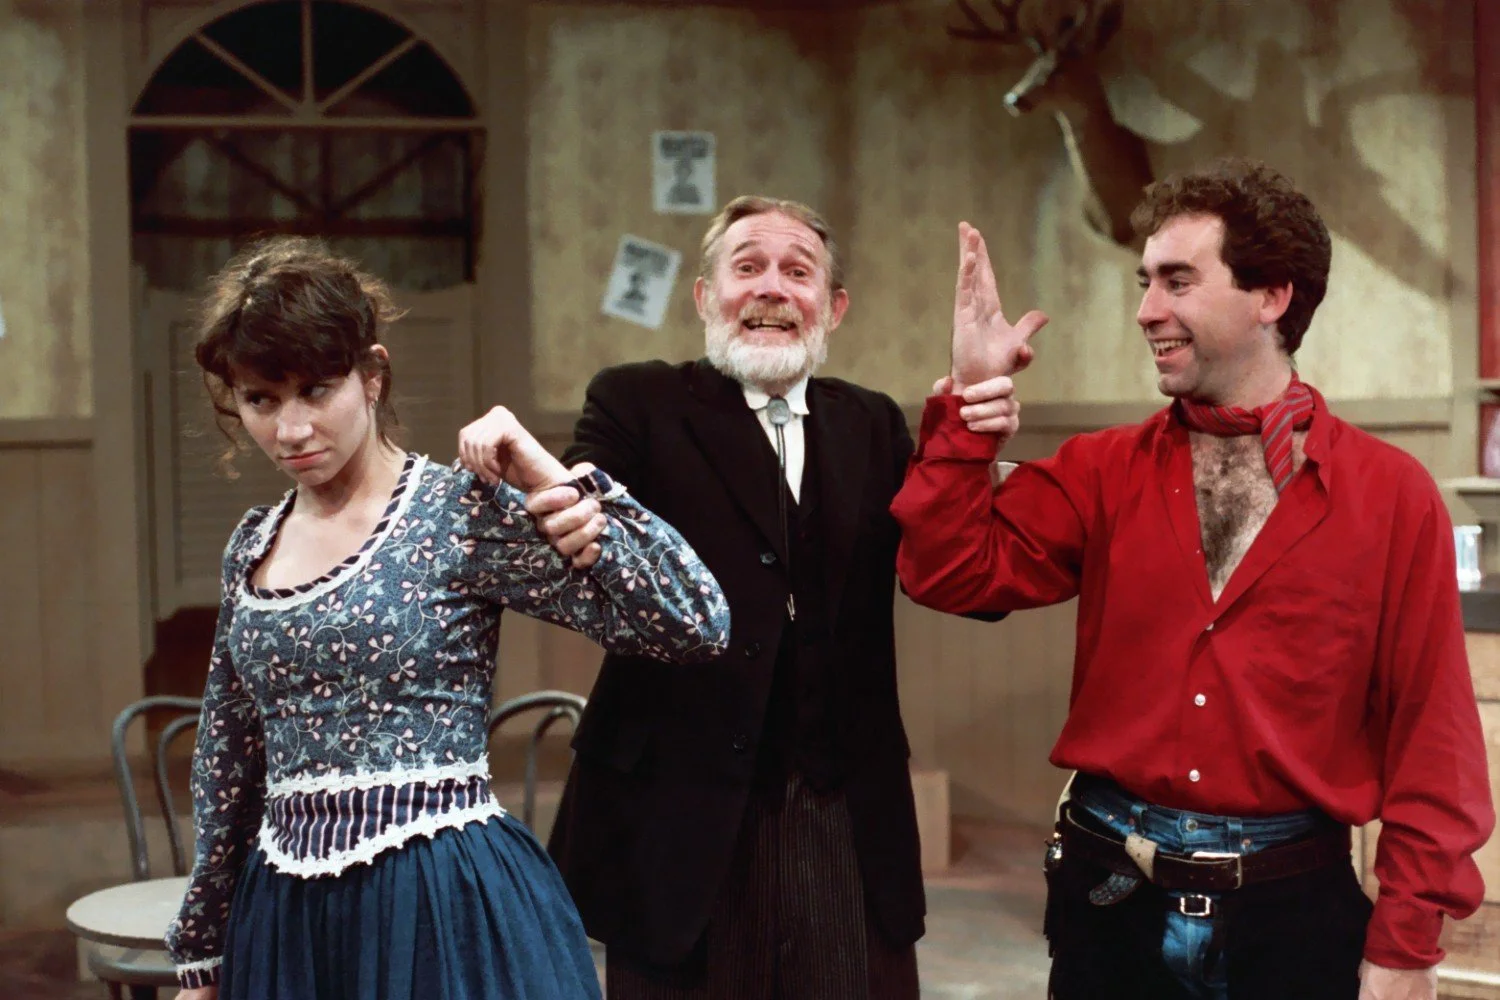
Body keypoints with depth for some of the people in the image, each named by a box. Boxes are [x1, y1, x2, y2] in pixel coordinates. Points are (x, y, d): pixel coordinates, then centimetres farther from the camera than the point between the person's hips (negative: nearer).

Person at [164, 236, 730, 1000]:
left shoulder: (462, 515, -9)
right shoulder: (252, 547, 8)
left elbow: (698, 625, -16)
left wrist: (558, 484, -18)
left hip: (449, 911, -5)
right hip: (287, 919, 5)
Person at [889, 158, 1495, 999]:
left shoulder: (1392, 494, -4)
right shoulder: (1104, 473, 4)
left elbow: (1430, 738, -3)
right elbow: (955, 573, -4)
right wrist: (971, 398, -9)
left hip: (1292, 904, -2)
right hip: (1110, 895, 2)